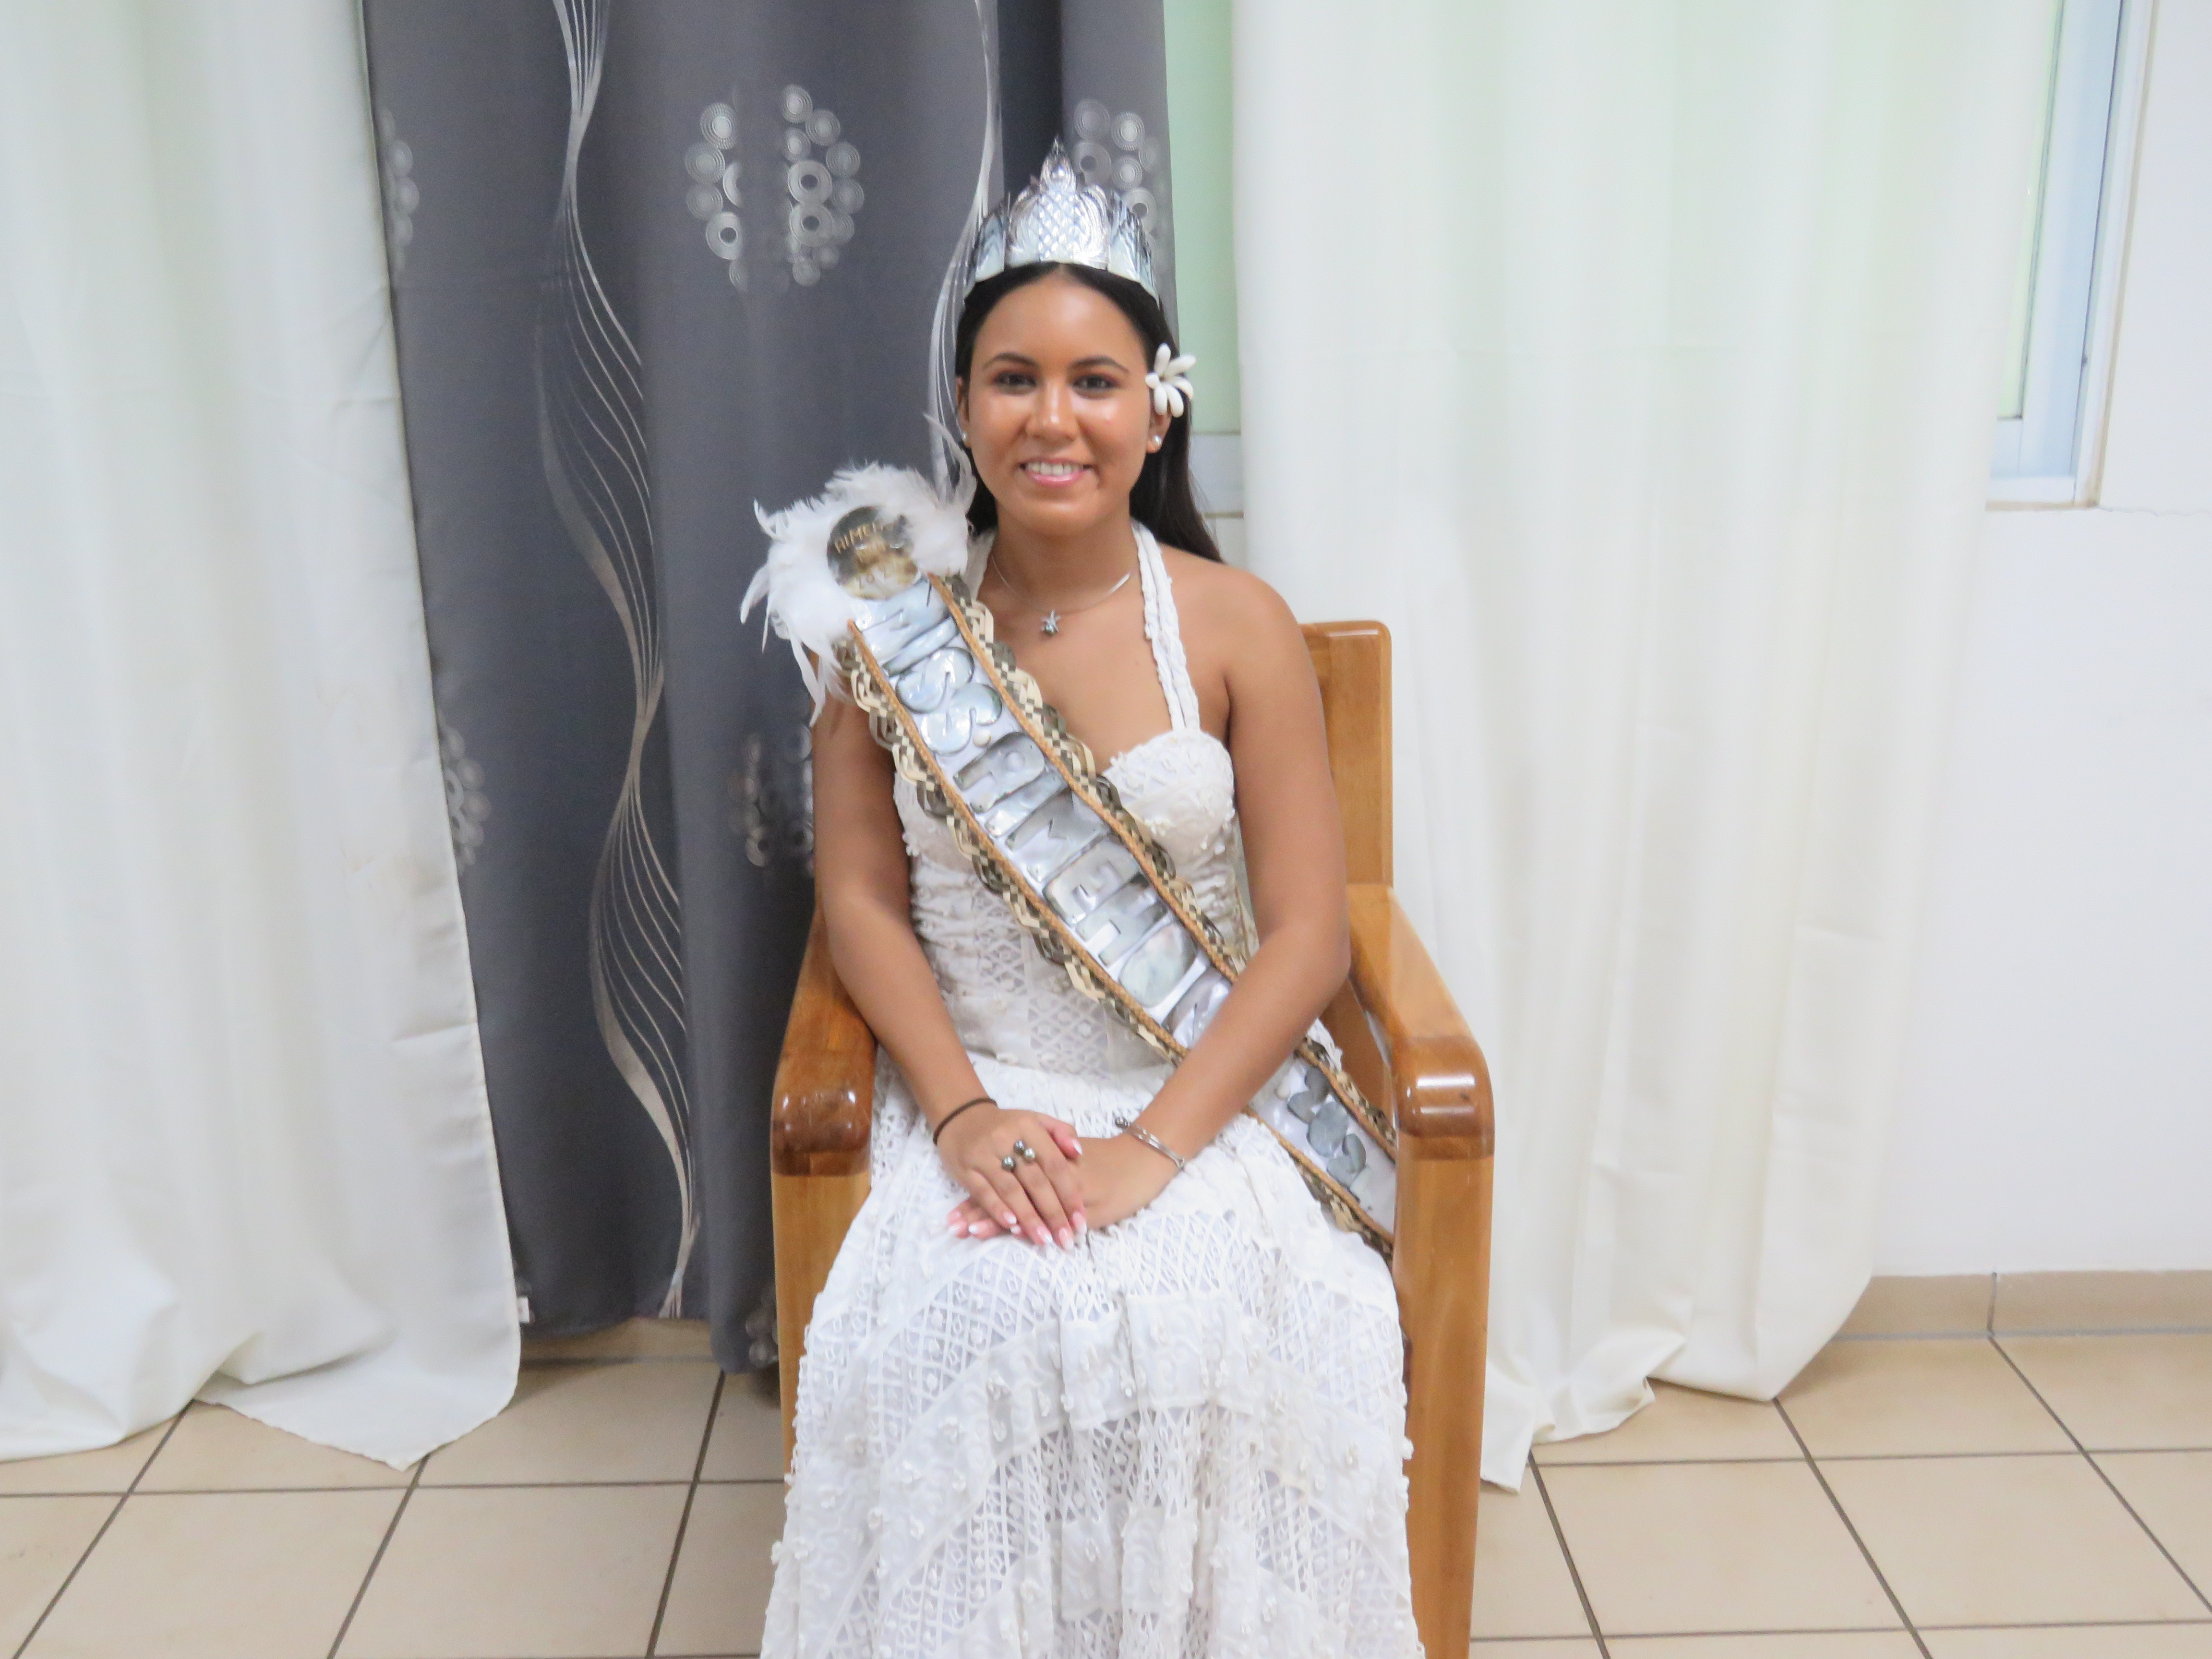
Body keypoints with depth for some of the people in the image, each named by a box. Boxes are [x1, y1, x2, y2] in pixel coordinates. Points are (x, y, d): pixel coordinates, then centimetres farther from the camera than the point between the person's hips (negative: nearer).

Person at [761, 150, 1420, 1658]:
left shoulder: (1237, 627, -4)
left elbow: (1307, 936, -7)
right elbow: (861, 896, 1)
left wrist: (1154, 1147, -17)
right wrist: (962, 1113, -13)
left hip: (1199, 1095, -1)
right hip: (973, 1094, 1)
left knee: (1203, 1329, -27)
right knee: (956, 1333, -26)